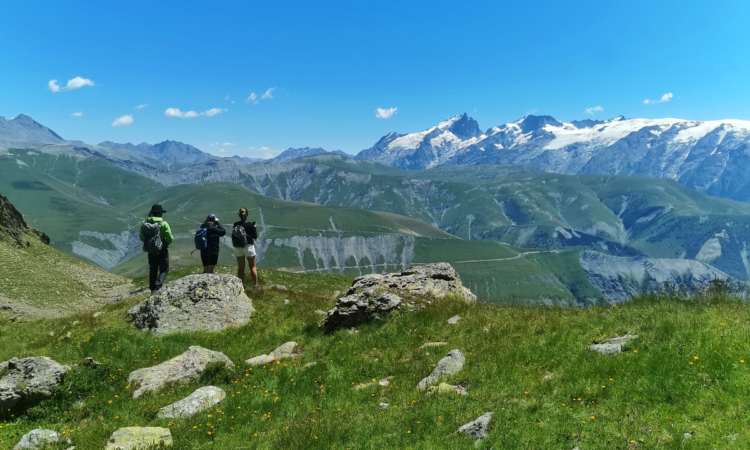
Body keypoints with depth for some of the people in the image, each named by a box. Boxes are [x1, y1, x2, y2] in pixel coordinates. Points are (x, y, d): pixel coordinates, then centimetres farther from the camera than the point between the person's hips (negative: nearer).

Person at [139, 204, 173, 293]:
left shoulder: (144, 223, -1)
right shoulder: (163, 224, -15)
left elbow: (142, 238, 3)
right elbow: (170, 238, -16)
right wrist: (166, 243, 6)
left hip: (151, 251, 4)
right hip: (162, 251, -4)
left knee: (153, 270, 18)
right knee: (164, 269, 8)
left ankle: (152, 289, 22)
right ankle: (159, 283, -16)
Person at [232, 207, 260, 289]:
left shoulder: (235, 225, -2)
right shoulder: (250, 224, -11)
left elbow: (234, 236, 7)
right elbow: (255, 236, -6)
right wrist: (255, 227, 7)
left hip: (238, 248, 3)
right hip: (248, 247, -3)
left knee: (240, 268, 10)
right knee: (252, 267, 6)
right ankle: (256, 285, 5)